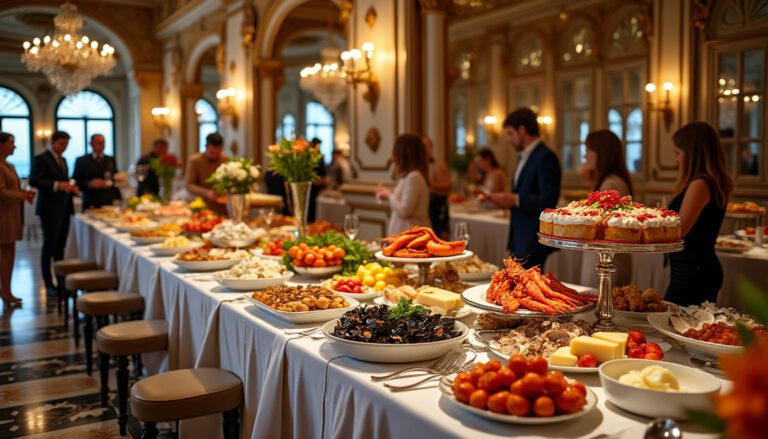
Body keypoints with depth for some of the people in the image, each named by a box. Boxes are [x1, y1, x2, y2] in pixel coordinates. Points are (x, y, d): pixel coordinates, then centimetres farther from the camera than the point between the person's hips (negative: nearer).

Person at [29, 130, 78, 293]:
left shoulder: (62, 160, 18)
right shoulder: (41, 158, -7)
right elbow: (33, 181, -17)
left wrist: (71, 187, 4)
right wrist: (56, 185, -26)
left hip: (64, 208, 7)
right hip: (50, 209, -7)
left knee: (60, 246, 9)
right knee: (49, 245, -1)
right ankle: (48, 283, 6)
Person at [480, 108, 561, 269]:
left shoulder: (545, 157, -14)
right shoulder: (525, 157, 15)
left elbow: (549, 200, -21)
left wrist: (515, 200, -21)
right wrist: (506, 199, 5)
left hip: (533, 241, -9)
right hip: (519, 239, 9)